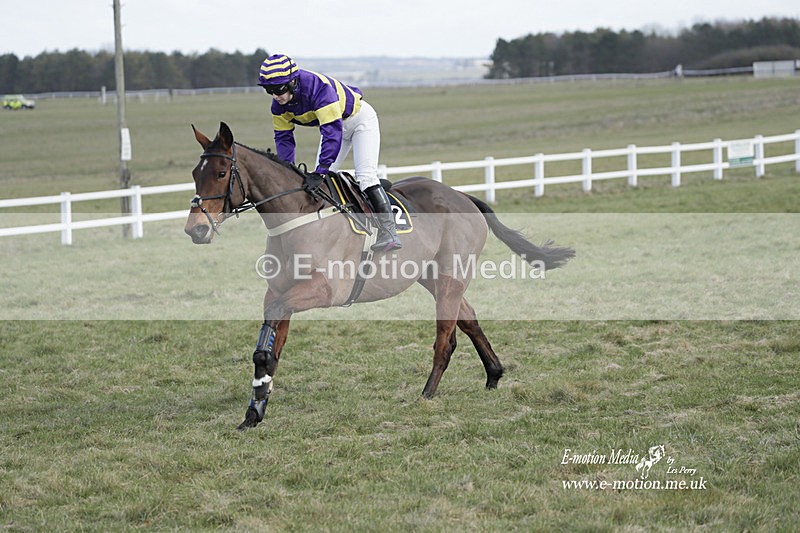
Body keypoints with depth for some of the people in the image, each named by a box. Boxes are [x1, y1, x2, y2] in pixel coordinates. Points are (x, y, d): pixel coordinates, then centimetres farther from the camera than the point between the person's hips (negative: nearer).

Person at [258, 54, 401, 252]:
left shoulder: (319, 87, -40)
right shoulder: (279, 105, -17)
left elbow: (333, 131, -43)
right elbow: (283, 138, -7)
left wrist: (322, 169, -47)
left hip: (360, 118, -8)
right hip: (332, 124, 8)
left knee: (365, 175, -19)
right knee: (321, 181, 2)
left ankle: (389, 233, -18)